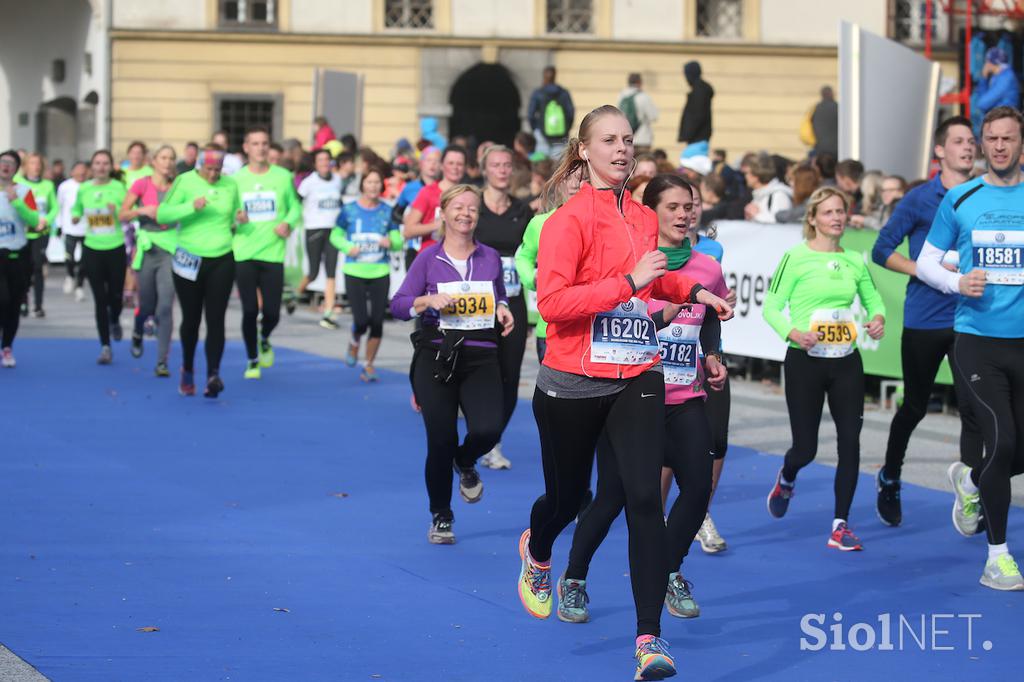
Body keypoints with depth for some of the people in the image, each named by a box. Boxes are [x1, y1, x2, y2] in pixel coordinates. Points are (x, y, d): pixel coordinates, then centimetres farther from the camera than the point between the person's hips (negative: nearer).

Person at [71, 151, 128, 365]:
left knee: (115, 296, 3)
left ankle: (114, 322, 39)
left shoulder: (118, 188, -5)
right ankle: (105, 346, 5)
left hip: (115, 249, -1)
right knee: (100, 299, -1)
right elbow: (76, 210, 20)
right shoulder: (83, 189, 3)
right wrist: (75, 216, -1)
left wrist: (117, 210, -28)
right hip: (92, 249, 1)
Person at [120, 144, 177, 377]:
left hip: (170, 249, 1)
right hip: (147, 248, -1)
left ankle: (162, 362, -7)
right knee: (147, 305, 10)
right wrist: (142, 210, -18)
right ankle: (137, 333, 46)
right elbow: (123, 214, -2)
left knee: (165, 307, -9)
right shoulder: (142, 184, -2)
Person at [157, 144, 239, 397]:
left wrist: (239, 222, 1)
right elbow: (162, 215, -13)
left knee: (216, 319, -9)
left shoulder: (230, 185, 6)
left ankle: (213, 374, -14)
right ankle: (187, 369, 32)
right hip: (189, 260, -1)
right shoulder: (184, 181, -5)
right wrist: (191, 206, -24)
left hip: (222, 260, 1)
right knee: (191, 319, 10)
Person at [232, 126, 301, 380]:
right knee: (250, 311, -3)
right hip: (244, 254, 0)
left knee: (272, 313, -2)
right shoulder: (236, 179, 3)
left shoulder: (283, 176, 3)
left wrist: (288, 223, -9)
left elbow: (295, 206, 10)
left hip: (273, 254, 0)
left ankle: (264, 340, 33)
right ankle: (252, 360, 17)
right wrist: (236, 218, -13)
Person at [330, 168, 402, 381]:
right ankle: (354, 343, 26)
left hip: (380, 273, 2)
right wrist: (348, 247, -11)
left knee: (377, 321, -2)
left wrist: (391, 242, -16)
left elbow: (399, 241, 7)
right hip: (355, 273, -2)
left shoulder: (387, 212, 3)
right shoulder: (349, 210, -1)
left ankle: (369, 366, 14)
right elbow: (335, 236, 8)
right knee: (361, 320, -10)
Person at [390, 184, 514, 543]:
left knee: (487, 431, -20)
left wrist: (503, 310, 0)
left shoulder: (490, 258, 9)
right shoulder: (429, 258, 2)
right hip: (436, 356, -1)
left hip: (481, 358, 1)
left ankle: (465, 464, 18)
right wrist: (428, 301, -18)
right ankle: (441, 518, 20)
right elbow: (398, 305, 0)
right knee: (441, 442, -1)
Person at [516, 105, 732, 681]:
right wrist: (630, 281, -26)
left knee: (645, 499, -11)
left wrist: (692, 291, 13)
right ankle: (537, 552, 53)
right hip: (572, 383, -3)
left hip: (637, 379, 4)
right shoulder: (569, 219, -12)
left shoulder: (644, 218, 7)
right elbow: (551, 302, -23)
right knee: (567, 498, 14)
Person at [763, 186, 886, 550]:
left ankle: (840, 527, 4)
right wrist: (794, 333, -23)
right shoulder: (796, 257, -6)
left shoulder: (855, 261, 7)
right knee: (805, 448, 1)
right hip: (805, 361, -4)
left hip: (846, 362, 4)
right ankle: (786, 480, 39)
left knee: (850, 441, -5)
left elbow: (873, 299, 18)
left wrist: (878, 319, -5)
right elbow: (771, 307, -6)